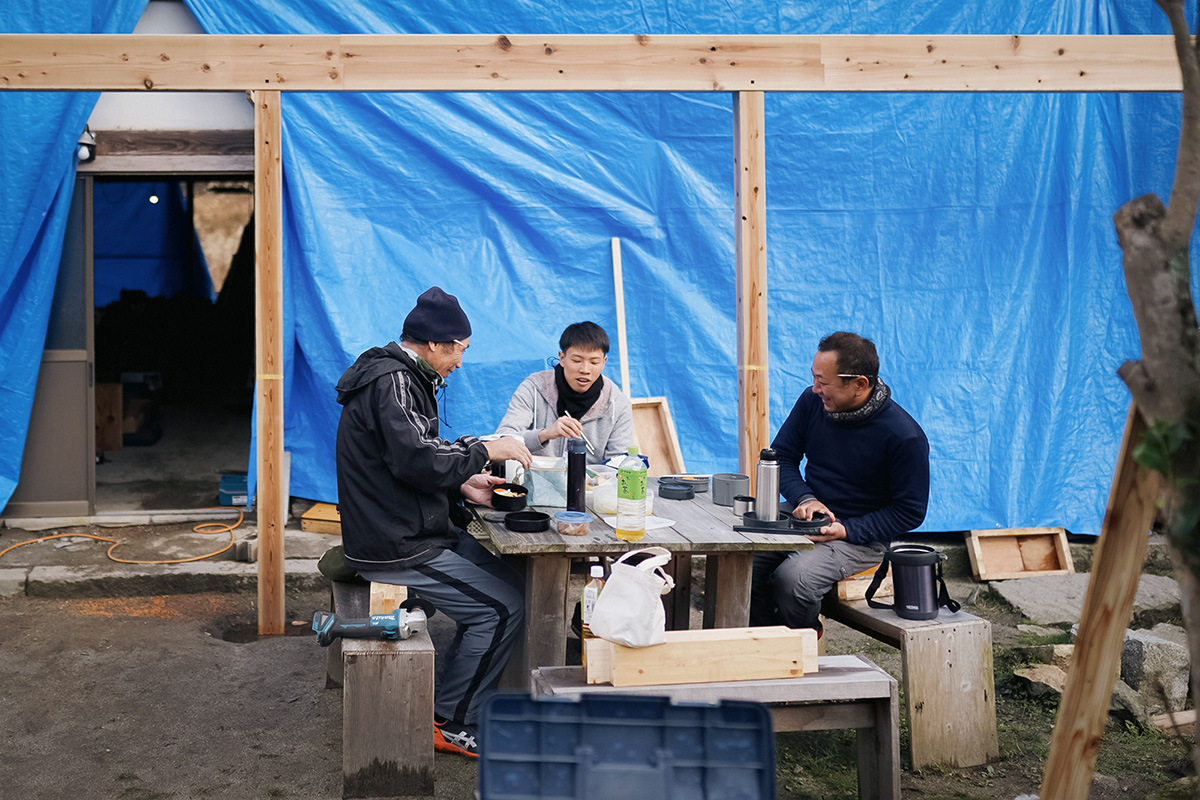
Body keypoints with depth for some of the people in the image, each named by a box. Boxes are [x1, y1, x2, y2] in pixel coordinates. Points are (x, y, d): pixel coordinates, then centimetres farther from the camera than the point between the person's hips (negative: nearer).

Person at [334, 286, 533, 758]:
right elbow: (418, 460, -29)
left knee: (512, 584, 8)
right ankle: (452, 723, 0)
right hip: (395, 548, -11)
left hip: (416, 532, 11)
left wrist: (462, 485, 9)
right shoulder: (391, 382, -18)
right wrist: (486, 450, -18)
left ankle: (445, 695, 14)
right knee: (503, 608, -13)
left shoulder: (400, 376, 15)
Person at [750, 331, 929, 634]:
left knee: (791, 579, -30)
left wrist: (847, 531, -19)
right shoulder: (812, 401, -2)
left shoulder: (904, 436, -17)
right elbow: (781, 456, 10)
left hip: (859, 538, -5)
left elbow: (909, 511, -9)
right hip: (804, 518, 5)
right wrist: (805, 499, -10)